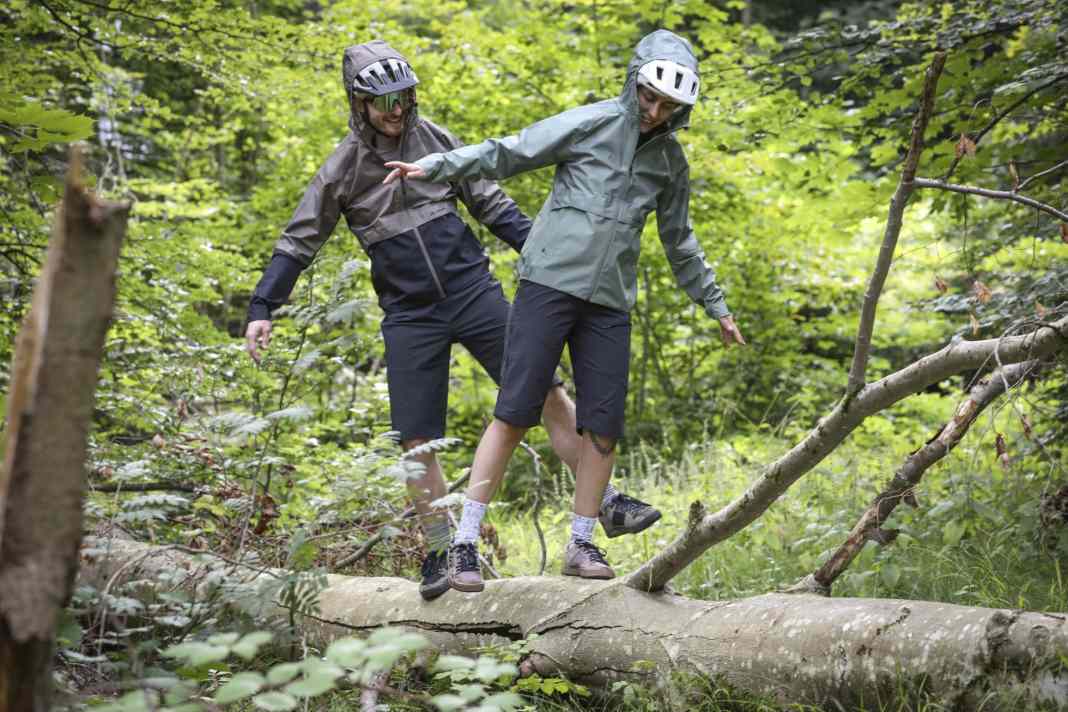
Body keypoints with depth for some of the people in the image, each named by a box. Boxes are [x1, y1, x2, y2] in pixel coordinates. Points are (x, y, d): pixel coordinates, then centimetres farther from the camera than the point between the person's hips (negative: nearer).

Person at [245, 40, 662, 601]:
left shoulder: (434, 138, 3)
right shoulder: (343, 170, -1)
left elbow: (491, 205, 11)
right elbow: (298, 243, 4)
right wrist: (261, 310, -3)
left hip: (474, 292, 1)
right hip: (410, 317, -1)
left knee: (546, 392, -9)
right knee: (416, 441, -3)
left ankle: (607, 504, -4)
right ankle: (441, 551, 12)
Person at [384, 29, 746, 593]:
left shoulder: (671, 160, 12)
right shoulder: (590, 124, -3)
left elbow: (679, 239, 24)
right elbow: (507, 154, -4)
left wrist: (714, 304, 28)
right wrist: (433, 167, -14)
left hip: (609, 302, 5)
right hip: (550, 281, -5)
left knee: (604, 424, 0)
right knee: (514, 413, -8)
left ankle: (580, 546, 13)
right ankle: (464, 543, -4)